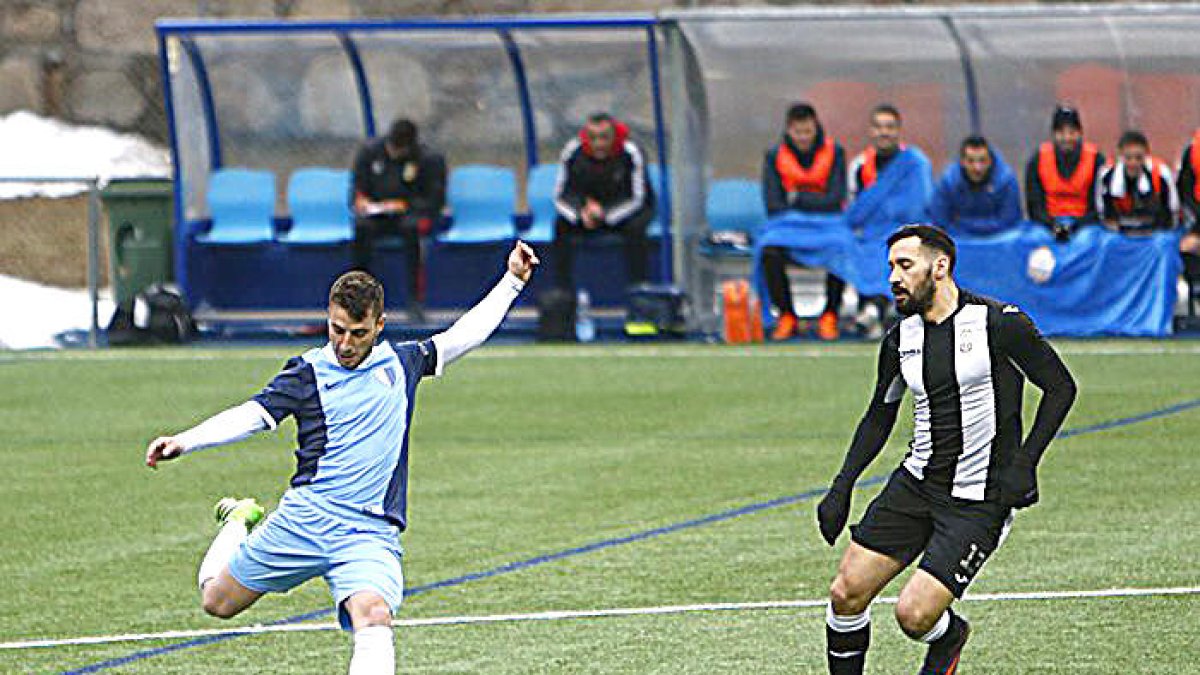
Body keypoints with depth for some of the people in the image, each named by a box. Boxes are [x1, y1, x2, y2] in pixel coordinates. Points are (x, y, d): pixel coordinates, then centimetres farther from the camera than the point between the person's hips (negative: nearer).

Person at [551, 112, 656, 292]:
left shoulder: (630, 153, -23)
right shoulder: (574, 152, -16)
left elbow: (637, 199, -20)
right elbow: (561, 196, -10)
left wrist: (604, 214, -33)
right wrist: (581, 214, -30)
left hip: (623, 209, -3)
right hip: (587, 205, 3)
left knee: (635, 228, -34)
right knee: (562, 225, -23)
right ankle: (562, 290, -18)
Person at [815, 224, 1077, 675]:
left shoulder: (999, 324, -12)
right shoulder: (899, 340, 5)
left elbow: (1060, 387, -4)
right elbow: (880, 417, 19)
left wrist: (1024, 463, -14)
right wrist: (842, 487, 10)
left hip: (980, 499, -5)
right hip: (915, 485, 5)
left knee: (914, 614, -15)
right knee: (846, 594, -4)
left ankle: (949, 637, 22)